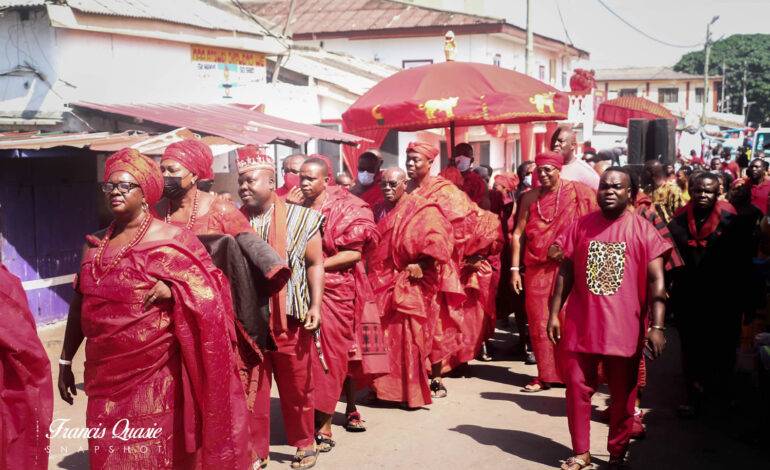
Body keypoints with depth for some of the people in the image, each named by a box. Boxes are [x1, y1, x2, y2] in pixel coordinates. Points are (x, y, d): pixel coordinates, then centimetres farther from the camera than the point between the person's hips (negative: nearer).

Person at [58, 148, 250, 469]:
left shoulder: (170, 238, -4)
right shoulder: (96, 244, 11)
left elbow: (208, 289, -4)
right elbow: (80, 304, 16)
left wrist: (173, 289, -21)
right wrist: (66, 361, 17)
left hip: (156, 378, -4)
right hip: (104, 376, 5)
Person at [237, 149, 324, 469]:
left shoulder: (299, 218, 1)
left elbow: (314, 264, 3)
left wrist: (315, 305, -6)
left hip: (291, 320, -2)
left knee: (297, 387, 8)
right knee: (252, 388, 7)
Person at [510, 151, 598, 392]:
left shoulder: (575, 193, -1)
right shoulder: (530, 198, 7)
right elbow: (518, 233, 8)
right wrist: (515, 268, 3)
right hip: (537, 267, 3)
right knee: (539, 320, 4)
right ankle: (546, 375, 13)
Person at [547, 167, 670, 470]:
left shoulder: (643, 230, -3)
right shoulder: (581, 226, 3)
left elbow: (656, 280, -6)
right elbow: (565, 272, 8)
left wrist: (657, 326, -13)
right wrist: (554, 314, 5)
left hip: (625, 328, -2)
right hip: (582, 325, 2)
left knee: (623, 396, 8)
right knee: (577, 389, 5)